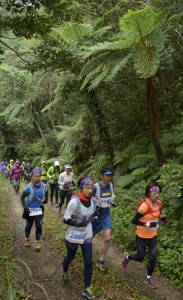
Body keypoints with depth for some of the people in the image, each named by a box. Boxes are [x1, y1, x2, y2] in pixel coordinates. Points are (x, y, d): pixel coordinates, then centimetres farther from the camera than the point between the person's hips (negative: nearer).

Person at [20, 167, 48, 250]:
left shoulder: (43, 186, -12)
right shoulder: (29, 187, -22)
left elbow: (46, 190, 14)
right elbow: (22, 197, -13)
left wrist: (46, 199, 7)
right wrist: (25, 208, -20)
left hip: (39, 209, 2)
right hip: (30, 209, -2)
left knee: (39, 226, -1)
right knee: (29, 225, 17)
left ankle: (37, 241, 22)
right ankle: (27, 239, 43)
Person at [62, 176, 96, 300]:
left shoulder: (93, 200, -9)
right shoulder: (74, 201, -26)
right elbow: (66, 219, -19)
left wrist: (89, 220, -2)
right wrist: (78, 223, -30)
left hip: (87, 235, 4)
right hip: (74, 235, -3)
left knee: (88, 262, 2)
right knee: (71, 256, 22)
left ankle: (86, 289, 18)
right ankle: (64, 271, 55)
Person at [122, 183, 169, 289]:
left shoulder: (158, 203, -6)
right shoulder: (145, 205, -28)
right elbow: (134, 220, -24)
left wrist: (163, 218, -5)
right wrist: (146, 224, -34)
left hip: (153, 235, 6)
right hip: (142, 236, -6)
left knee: (154, 257, 7)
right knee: (140, 257, 10)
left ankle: (149, 278, 28)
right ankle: (127, 257, 43)